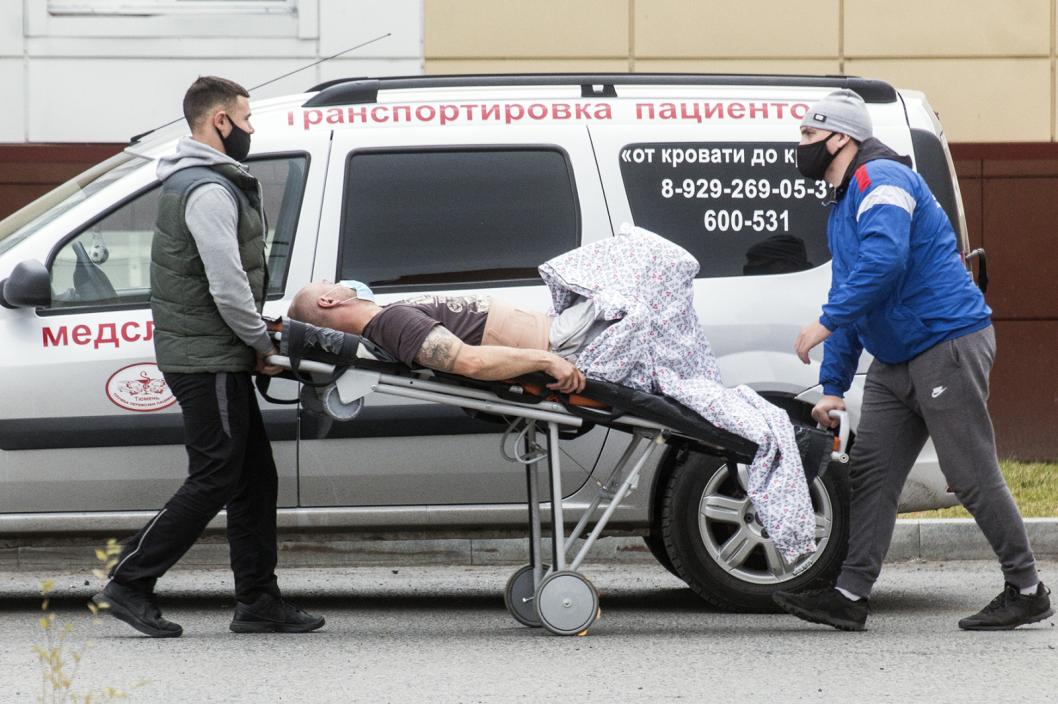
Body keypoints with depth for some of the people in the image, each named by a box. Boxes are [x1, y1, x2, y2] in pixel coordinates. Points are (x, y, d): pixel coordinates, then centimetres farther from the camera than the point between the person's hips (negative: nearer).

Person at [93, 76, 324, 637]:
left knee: (254, 477, 11)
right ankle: (128, 585, -3)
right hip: (208, 360, -11)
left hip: (215, 358, 11)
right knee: (215, 480, -7)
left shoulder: (198, 182, 17)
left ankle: (259, 602, 12)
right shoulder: (208, 191, -18)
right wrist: (263, 343, -11)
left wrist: (255, 340, 15)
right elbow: (227, 285, -23)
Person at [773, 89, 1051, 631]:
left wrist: (827, 322, -25)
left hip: (947, 346, -10)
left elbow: (884, 259, -29)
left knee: (972, 477, -7)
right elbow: (849, 297, 26)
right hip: (894, 362, 10)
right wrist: (832, 386, 21)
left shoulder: (881, 179, -12)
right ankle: (850, 596, 4)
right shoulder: (843, 209, 20)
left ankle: (1026, 592, 2)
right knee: (869, 473, 4)